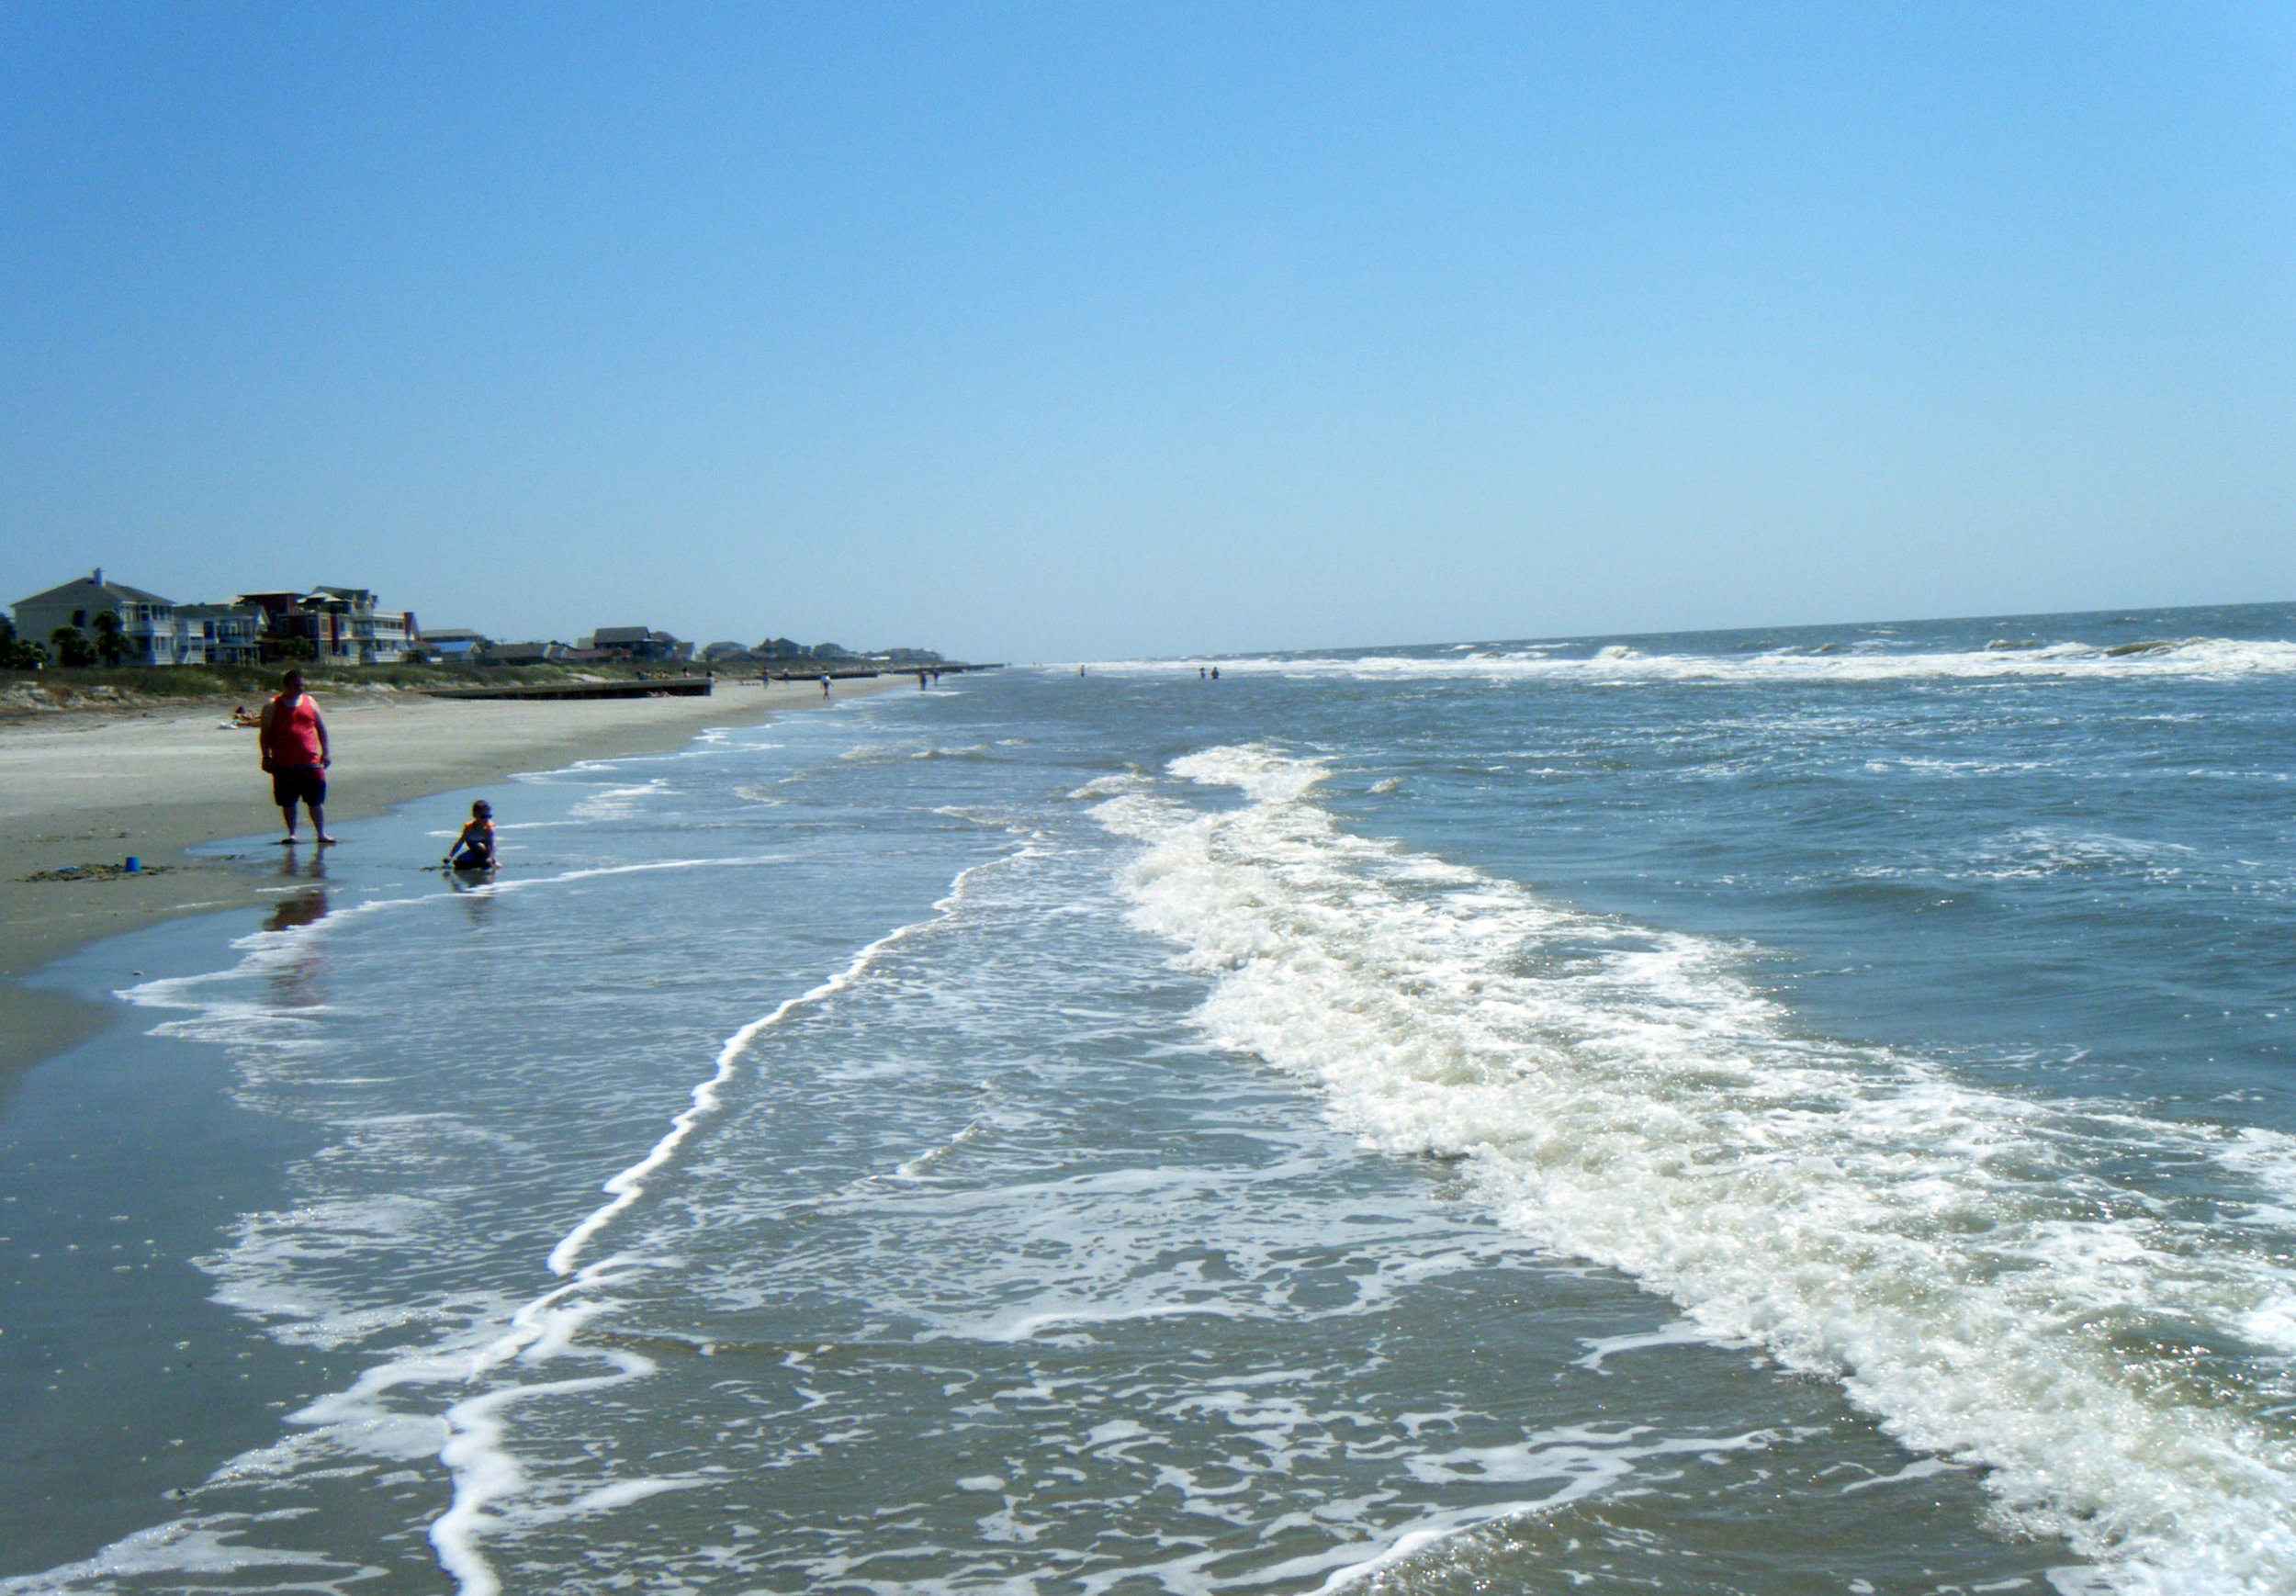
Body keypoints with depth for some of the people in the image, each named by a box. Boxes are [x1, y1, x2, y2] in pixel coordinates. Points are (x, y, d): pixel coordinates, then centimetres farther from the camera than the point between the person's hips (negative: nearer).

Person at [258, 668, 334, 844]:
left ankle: (321, 833, 8)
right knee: (287, 802, 4)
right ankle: (291, 833, 15)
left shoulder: (310, 702, 12)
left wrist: (326, 751, 12)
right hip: (284, 763, -2)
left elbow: (321, 728, 17)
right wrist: (266, 757, -3)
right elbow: (265, 733, 3)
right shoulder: (272, 706, 4)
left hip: (310, 761, 2)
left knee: (316, 800, 1)